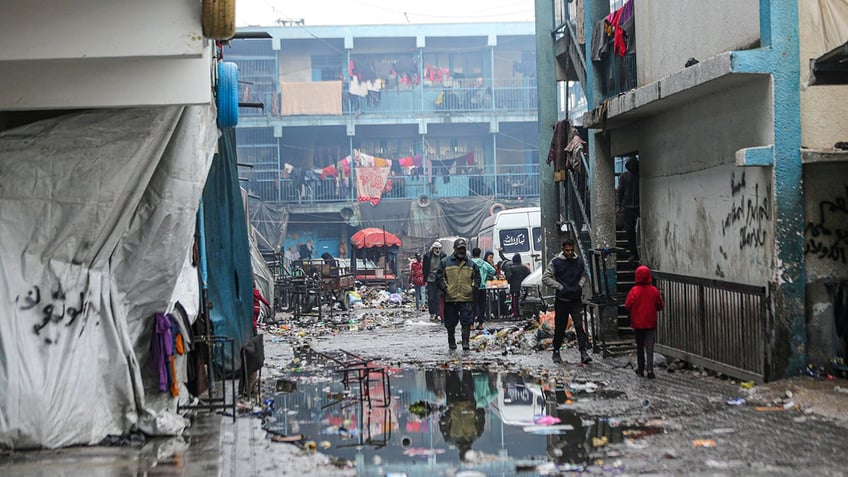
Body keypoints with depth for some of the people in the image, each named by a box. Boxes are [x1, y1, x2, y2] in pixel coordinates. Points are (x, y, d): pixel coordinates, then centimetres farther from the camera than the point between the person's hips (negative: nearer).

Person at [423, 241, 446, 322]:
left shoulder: (443, 256, 2)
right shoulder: (428, 256, 1)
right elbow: (425, 269, 6)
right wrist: (425, 279, 0)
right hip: (430, 280, 0)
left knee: (438, 298, -2)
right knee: (431, 298, -2)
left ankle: (438, 314, 1)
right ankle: (432, 313, 7)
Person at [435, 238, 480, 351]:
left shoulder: (471, 263, 9)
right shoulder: (445, 262, 2)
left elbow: (477, 277, 17)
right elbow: (439, 277, 2)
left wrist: (474, 287, 3)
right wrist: (444, 288, -8)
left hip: (467, 298, 1)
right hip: (450, 298, -1)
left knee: (467, 322, -7)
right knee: (451, 323, 8)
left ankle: (466, 342, -3)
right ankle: (452, 343, 21)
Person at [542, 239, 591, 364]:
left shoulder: (579, 261, 4)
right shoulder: (555, 262, -6)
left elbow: (583, 275, 21)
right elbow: (545, 278, -6)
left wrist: (580, 285, 0)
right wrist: (560, 287, -13)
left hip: (576, 300, 1)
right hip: (561, 301, -1)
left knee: (579, 325, -11)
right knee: (559, 328, 8)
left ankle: (583, 352, -14)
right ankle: (556, 352, 23)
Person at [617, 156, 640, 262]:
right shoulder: (624, 176, 9)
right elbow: (620, 191, 9)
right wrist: (619, 205, 0)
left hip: (640, 206, -2)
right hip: (628, 207, 2)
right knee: (629, 231, 1)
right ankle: (634, 254, 8)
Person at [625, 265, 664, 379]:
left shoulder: (634, 291, -13)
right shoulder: (654, 290, -8)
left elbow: (627, 305, -9)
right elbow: (660, 306, -1)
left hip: (638, 323, 0)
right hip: (651, 323, 0)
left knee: (640, 347, 14)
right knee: (649, 347, 3)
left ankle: (640, 369, 19)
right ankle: (649, 370, -7)